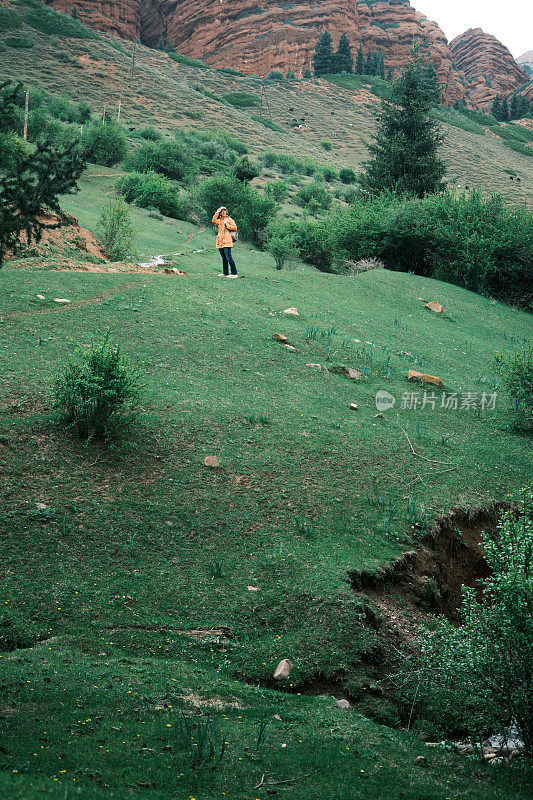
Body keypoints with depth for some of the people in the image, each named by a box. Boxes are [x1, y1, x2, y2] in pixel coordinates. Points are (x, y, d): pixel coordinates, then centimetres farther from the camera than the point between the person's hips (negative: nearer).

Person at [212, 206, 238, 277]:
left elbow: (235, 228, -3)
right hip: (220, 242, 7)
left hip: (227, 241, -7)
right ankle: (225, 273, 17)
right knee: (224, 258, 11)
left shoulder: (229, 219, 3)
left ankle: (234, 273, -13)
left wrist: (227, 225, -11)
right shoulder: (219, 220, 19)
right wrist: (217, 212, -1)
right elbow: (214, 221, -1)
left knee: (229, 257, -13)